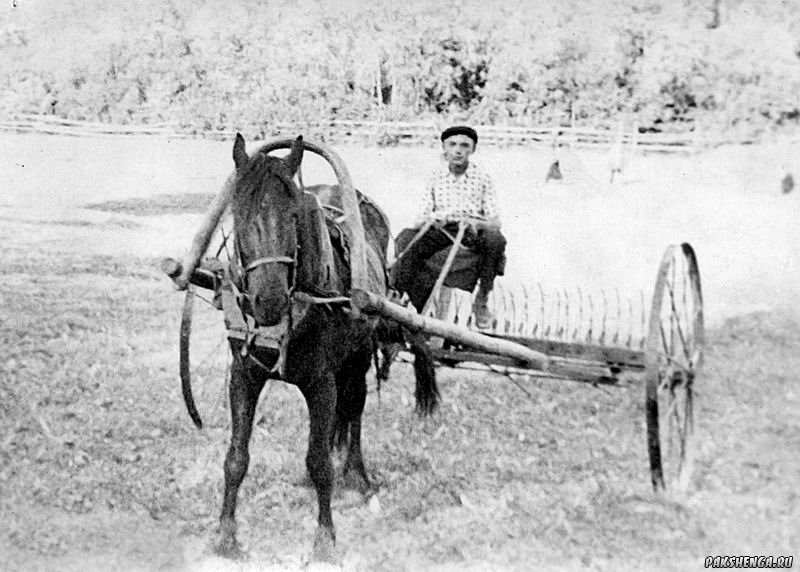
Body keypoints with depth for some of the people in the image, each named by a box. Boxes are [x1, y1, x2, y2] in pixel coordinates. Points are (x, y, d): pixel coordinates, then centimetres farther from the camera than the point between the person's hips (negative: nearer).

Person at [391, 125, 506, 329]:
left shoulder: (482, 178, 6)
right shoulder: (436, 177, 12)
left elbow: (495, 221, 0)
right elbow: (423, 216, 9)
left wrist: (476, 223, -24)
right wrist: (428, 220, -18)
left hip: (472, 230, -1)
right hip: (439, 229, 2)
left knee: (495, 239, -36)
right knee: (406, 239, -28)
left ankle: (482, 301, -17)